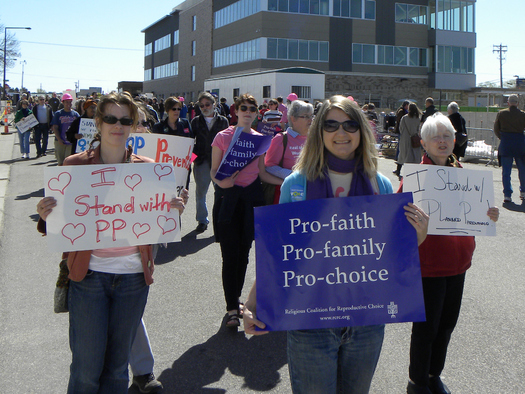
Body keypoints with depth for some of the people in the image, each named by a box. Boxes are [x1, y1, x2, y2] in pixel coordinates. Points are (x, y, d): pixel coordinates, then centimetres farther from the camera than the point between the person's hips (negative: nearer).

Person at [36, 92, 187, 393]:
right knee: (87, 367, 2)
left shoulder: (148, 169, 3)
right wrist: (46, 216, -19)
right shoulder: (75, 165, -1)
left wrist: (173, 212, -12)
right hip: (88, 275, -1)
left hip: (133, 276, 1)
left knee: (118, 364, 13)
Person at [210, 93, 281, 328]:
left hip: (251, 197, 4)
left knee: (244, 252, 10)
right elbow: (213, 171, -1)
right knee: (229, 255, -6)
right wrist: (220, 181, -22)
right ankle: (232, 308, 2)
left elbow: (262, 173, 11)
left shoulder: (260, 139, 8)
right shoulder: (223, 137, -1)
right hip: (228, 197, -3)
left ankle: (235, 298, 28)